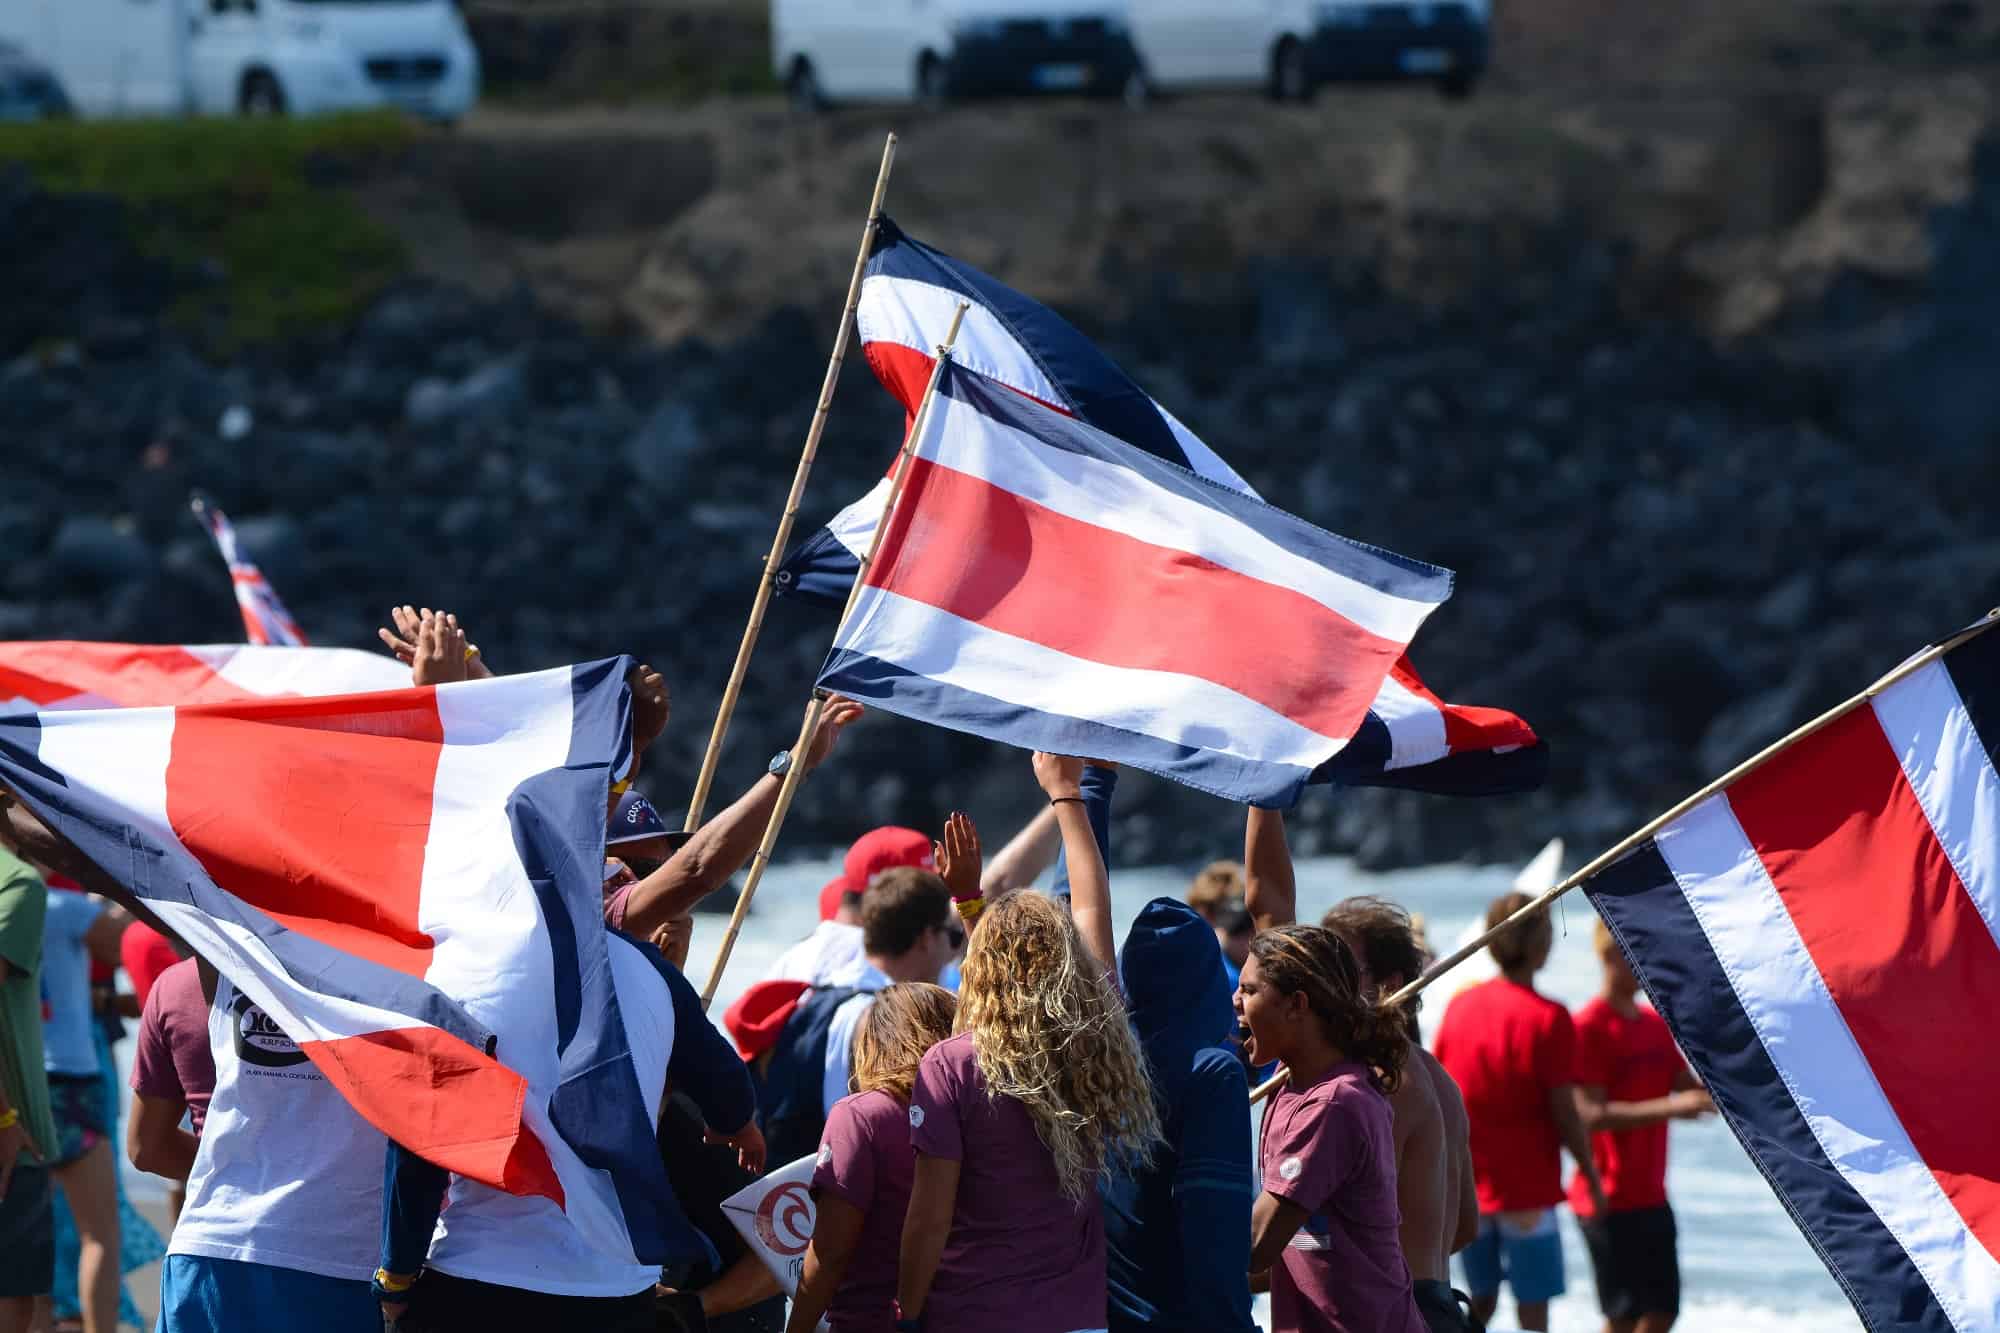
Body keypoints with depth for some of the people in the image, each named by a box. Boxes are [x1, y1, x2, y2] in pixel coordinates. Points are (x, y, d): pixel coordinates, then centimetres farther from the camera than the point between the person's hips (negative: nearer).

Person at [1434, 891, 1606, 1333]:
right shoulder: (1548, 1018, -14)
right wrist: (1592, 1175, -1)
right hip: (1527, 1188, -5)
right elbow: (1564, 1112, -14)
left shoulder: (1460, 1005, 3)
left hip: (1468, 1185, 5)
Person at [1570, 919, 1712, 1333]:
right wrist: (1669, 1107, -30)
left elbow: (1692, 1090, 15)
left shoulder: (1656, 1025, 12)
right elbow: (1592, 1115, -21)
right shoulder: (1589, 1029, -14)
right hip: (1610, 1202, -8)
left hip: (1651, 1197, 8)